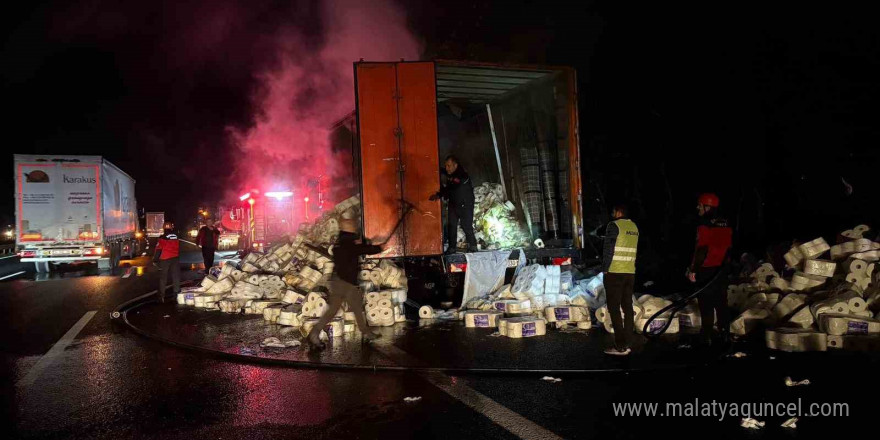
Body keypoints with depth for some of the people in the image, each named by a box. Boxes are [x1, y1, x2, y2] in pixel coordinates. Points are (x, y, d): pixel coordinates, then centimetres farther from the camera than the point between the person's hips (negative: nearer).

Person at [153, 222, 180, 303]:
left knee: (163, 278, 6)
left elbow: (158, 249, -12)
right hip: (175, 259, 4)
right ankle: (177, 292, 13)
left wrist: (155, 260, -4)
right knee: (176, 276, 11)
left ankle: (161, 295, 8)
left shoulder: (163, 238, -13)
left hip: (165, 259, -3)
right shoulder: (176, 237, 2)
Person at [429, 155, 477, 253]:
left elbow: (451, 188, -33)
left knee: (466, 226, -4)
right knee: (451, 226, 3)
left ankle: (472, 247, 11)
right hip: (453, 204, 7)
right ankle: (451, 247, 8)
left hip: (465, 205, -7)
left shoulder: (463, 176, -26)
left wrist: (438, 195, -37)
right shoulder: (449, 174, -2)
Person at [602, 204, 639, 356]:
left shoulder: (614, 225, -10)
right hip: (630, 273, 7)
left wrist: (605, 269, -6)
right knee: (627, 307, 9)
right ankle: (626, 344, 12)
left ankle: (620, 346, -5)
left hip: (614, 273, -7)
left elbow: (608, 249, -13)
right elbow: (632, 250, 16)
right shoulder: (634, 227, 13)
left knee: (614, 308, -3)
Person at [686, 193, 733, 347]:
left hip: (706, 271, -7)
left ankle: (707, 337, 1)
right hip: (722, 269, 7)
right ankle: (725, 334, 18)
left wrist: (693, 270, -14)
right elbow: (728, 247, 13)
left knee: (706, 305, -2)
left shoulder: (705, 225, -15)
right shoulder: (725, 224, 9)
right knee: (721, 302, 13)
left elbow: (701, 250, -19)